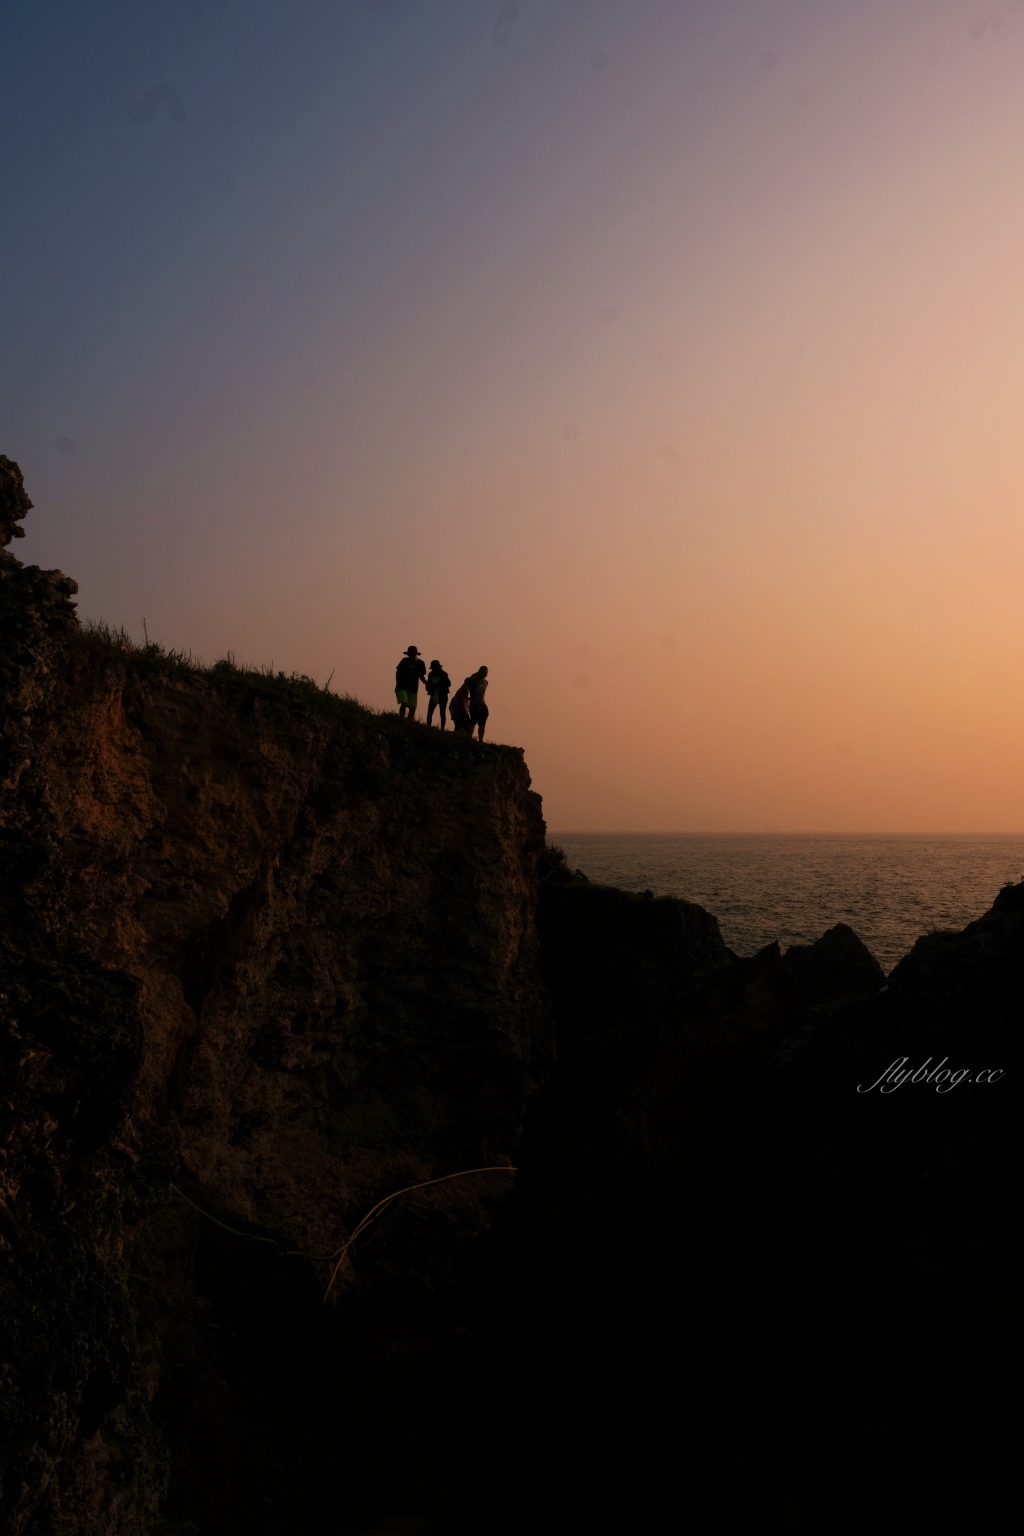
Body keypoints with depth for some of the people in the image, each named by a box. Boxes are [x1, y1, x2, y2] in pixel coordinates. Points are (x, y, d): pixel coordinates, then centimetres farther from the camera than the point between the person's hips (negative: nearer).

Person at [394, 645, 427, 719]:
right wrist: (398, 684, -8)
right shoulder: (405, 661, -2)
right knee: (404, 703, -19)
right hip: (402, 687, -3)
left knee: (412, 707, 1)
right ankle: (401, 720, -16)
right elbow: (398, 672, 2)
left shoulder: (420, 663, 5)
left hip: (413, 689, 3)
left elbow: (421, 676, 14)